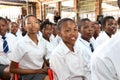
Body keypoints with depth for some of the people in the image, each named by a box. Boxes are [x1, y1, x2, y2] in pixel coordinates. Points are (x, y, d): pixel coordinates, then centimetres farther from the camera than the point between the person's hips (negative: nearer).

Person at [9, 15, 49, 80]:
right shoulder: (21, 43, -14)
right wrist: (36, 71, -13)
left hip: (41, 72, 6)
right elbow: (12, 69, -9)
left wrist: (45, 68, -6)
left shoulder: (42, 41, 2)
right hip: (28, 75, -5)